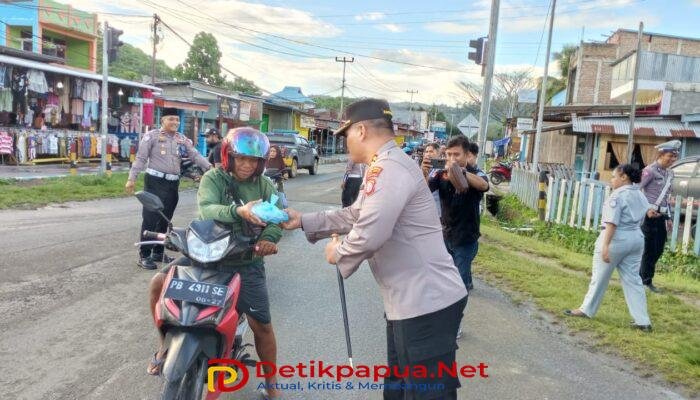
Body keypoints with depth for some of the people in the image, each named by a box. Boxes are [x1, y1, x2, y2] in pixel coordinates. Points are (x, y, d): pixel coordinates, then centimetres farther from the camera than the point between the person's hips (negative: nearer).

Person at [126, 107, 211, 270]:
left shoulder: (182, 139, 13)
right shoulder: (152, 136, -2)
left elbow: (195, 155, 4)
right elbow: (141, 158, -5)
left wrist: (209, 167, -12)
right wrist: (132, 178, -12)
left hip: (173, 183, 6)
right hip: (155, 182, -6)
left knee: (165, 219, 12)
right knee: (150, 219, -7)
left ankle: (158, 252, 24)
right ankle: (144, 255, -2)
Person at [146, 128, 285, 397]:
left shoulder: (265, 186, 3)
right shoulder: (213, 178, -5)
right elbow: (206, 210, -24)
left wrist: (269, 238, -28)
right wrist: (238, 211, -44)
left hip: (246, 260, 0)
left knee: (261, 324, -2)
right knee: (159, 283, -13)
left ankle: (271, 385, 20)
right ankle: (166, 342, 13)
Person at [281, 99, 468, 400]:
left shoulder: (388, 167, -20)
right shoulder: (384, 167, 18)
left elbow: (369, 235, -28)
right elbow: (355, 215, 25)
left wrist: (338, 252, -8)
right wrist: (303, 221, 22)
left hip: (427, 303, -11)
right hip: (411, 300, 11)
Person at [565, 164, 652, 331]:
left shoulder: (618, 195, -15)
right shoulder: (640, 195, 11)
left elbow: (612, 222, -22)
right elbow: (640, 218, 17)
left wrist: (605, 245, -24)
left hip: (616, 239, -8)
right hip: (636, 239, 8)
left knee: (600, 277, 6)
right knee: (633, 279, 10)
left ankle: (587, 310, 21)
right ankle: (642, 321, 8)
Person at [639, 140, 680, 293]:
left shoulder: (670, 174, 14)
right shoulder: (650, 170, -11)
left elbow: (666, 197, 21)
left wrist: (668, 217, 17)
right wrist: (647, 209, -20)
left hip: (661, 215, 8)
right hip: (649, 215, -8)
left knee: (658, 249, 12)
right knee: (649, 249, -2)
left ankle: (645, 278, 26)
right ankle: (646, 279, 9)